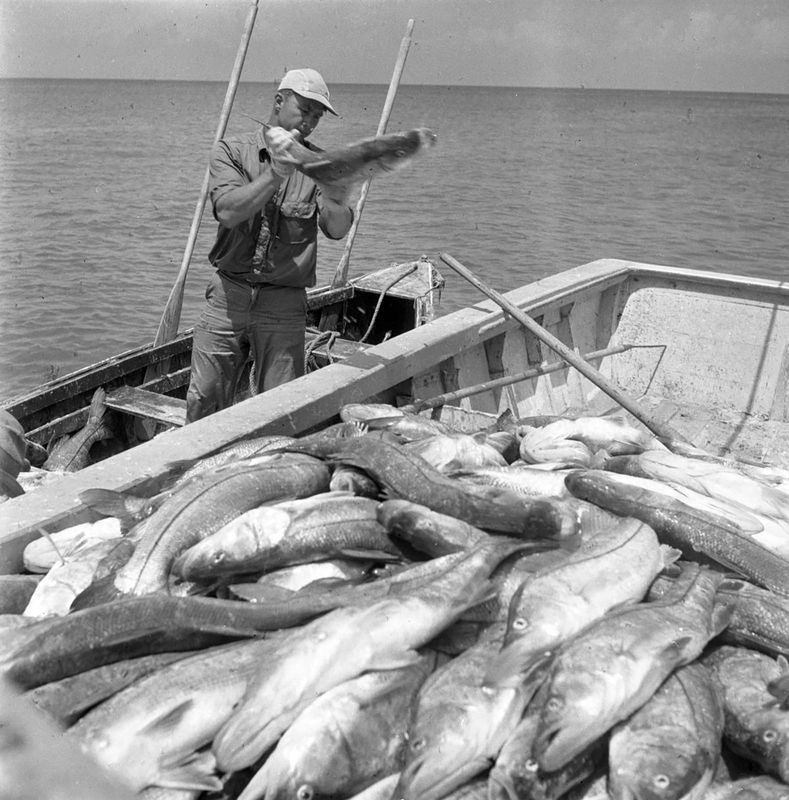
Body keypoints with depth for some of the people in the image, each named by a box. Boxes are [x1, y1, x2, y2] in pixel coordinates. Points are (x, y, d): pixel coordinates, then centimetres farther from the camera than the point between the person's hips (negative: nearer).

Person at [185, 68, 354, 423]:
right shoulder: (231, 150, 3)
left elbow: (339, 228, -10)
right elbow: (229, 211, -14)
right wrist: (277, 173, -22)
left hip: (284, 304, 1)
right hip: (228, 295, 0)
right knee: (203, 402, 4)